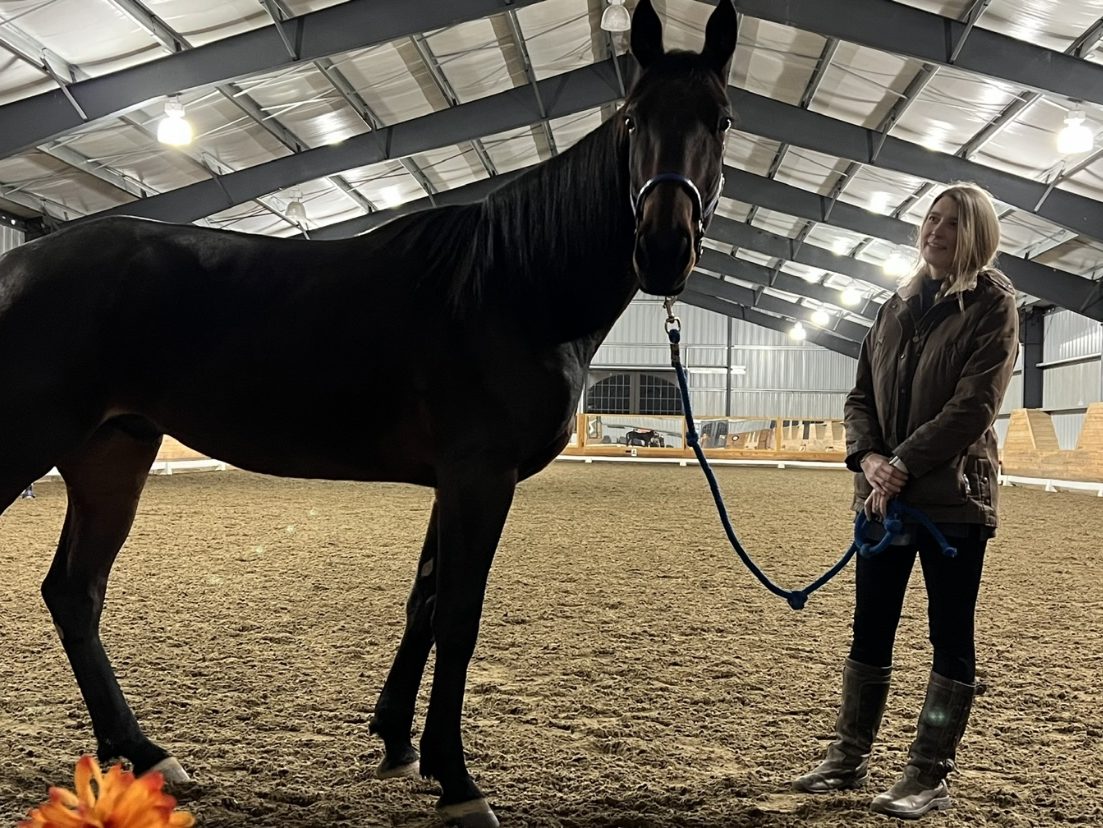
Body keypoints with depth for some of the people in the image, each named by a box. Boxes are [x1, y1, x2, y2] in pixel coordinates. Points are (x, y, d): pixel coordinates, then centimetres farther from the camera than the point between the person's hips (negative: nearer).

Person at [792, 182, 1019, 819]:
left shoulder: (993, 306, -4)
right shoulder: (899, 307, 13)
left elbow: (974, 407, -14)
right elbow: (861, 395, 10)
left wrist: (904, 466, -18)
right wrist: (868, 457, -8)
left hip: (954, 496, -5)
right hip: (885, 495, 6)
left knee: (951, 637, 4)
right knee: (870, 630, 11)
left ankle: (931, 776, 16)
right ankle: (850, 759, 25)